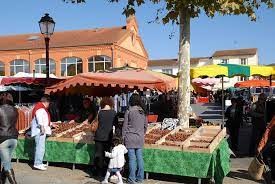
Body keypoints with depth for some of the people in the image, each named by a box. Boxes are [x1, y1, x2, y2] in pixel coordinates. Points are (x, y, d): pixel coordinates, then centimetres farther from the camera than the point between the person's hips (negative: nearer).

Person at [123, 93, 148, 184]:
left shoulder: (129, 111, -9)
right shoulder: (143, 112, 5)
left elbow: (125, 126, -5)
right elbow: (145, 125, 12)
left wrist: (123, 137, 3)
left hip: (130, 137, -4)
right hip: (140, 138, 4)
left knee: (132, 158, 0)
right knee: (139, 157, 9)